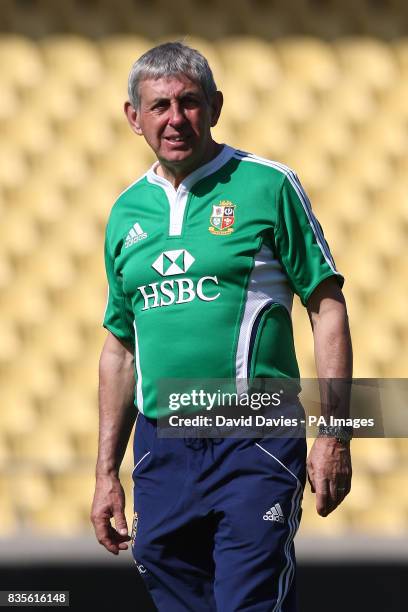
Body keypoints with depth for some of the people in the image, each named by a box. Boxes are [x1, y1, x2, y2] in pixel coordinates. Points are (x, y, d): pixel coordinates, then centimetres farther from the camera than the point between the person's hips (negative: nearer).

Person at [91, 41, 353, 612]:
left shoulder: (268, 186, -2)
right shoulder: (127, 211, 13)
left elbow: (328, 309, -2)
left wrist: (334, 435, -9)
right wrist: (107, 473, 16)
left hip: (255, 442, -5)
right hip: (160, 449, 5)